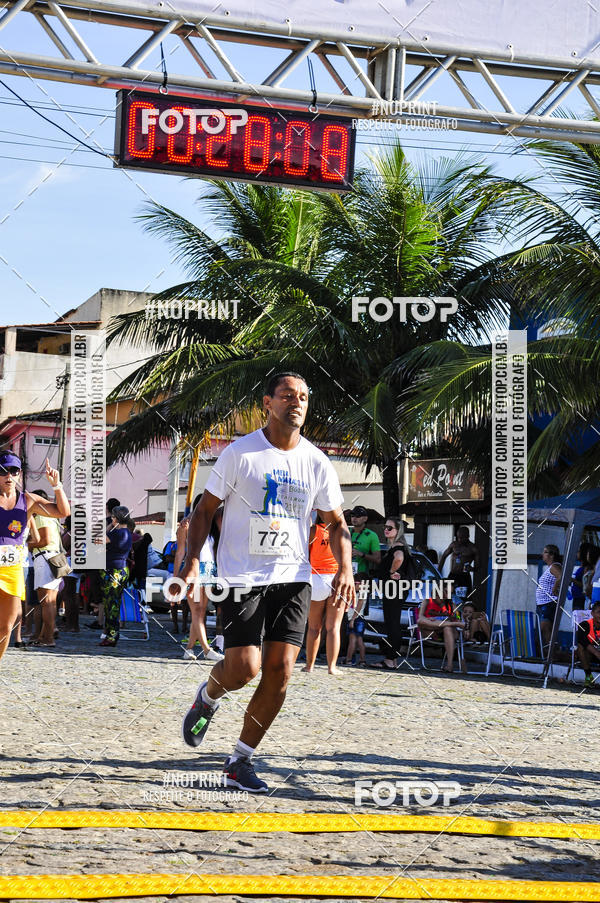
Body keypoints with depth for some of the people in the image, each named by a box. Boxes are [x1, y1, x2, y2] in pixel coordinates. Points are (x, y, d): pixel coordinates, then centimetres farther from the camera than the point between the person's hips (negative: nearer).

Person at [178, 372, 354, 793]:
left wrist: (345, 569, -3)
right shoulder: (239, 453, -5)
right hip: (243, 577, -3)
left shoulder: (317, 463, 5)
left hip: (293, 577, 4)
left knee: (281, 670, -5)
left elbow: (336, 523, 13)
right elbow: (206, 510, 0)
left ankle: (241, 761, 8)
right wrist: (192, 561, -13)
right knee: (244, 668, -13)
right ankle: (208, 696, 24)